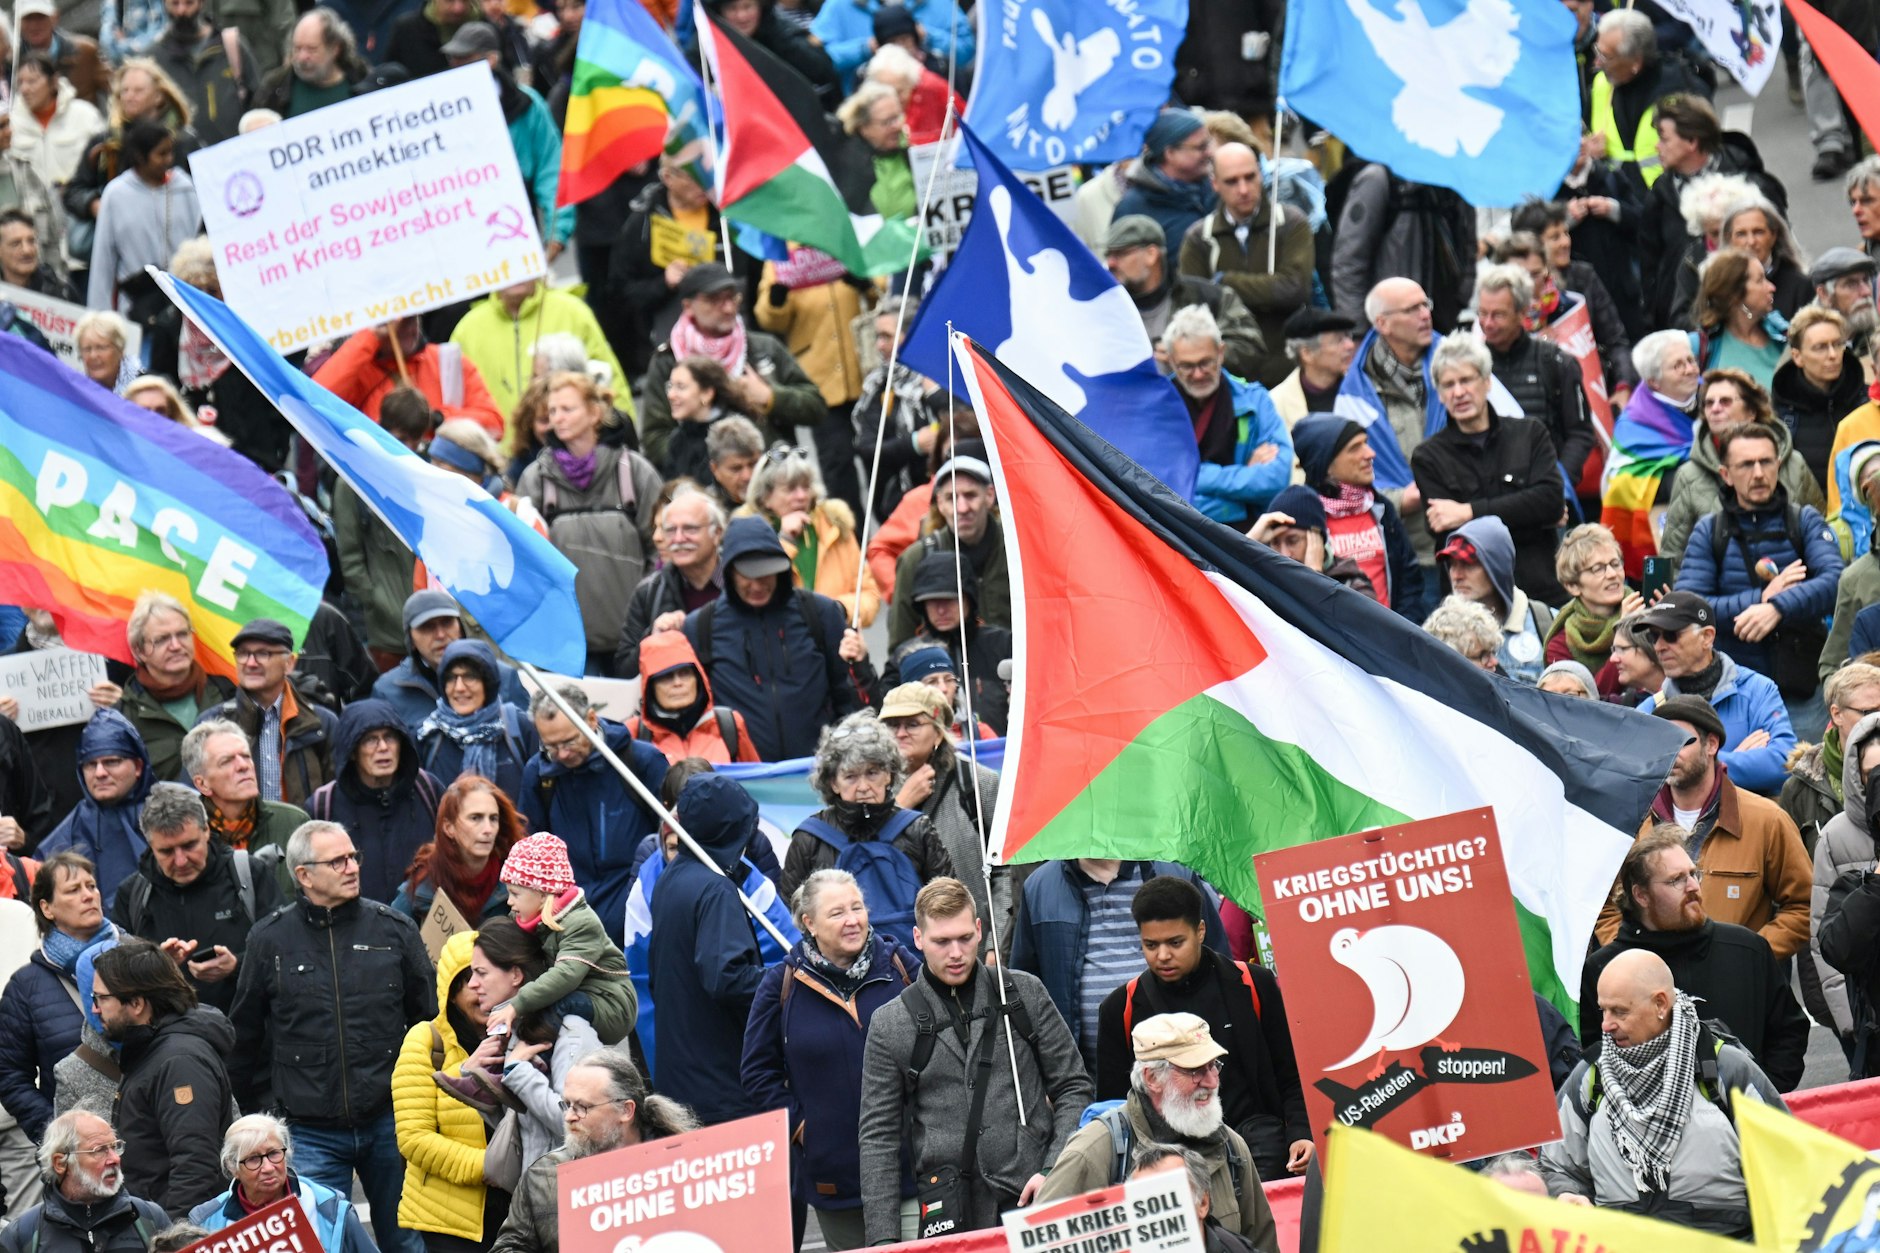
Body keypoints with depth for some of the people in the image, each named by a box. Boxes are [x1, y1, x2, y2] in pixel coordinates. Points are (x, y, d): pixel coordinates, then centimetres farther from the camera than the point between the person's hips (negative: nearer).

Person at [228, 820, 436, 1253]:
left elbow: (429, 1017, 10)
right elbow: (244, 1037, 11)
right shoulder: (270, 941, 2)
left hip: (388, 1120, 1)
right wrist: (249, 1117, 11)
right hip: (311, 1132, -1)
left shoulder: (394, 929, 4)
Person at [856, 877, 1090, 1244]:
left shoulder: (1025, 994, 8)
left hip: (1031, 1202, 0)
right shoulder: (890, 1025, 6)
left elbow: (1072, 1086, 12)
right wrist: (884, 1239, -2)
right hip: (949, 1220, 0)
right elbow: (878, 1136, 6)